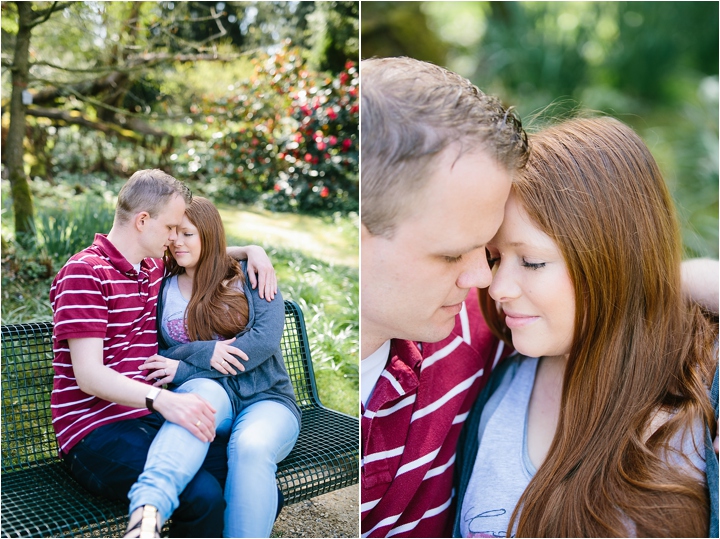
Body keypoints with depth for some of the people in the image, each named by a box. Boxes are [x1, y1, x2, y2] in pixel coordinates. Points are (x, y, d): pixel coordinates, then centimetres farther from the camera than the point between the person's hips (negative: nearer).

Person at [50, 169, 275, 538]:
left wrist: (251, 251, 15)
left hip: (147, 418, 7)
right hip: (97, 431, -7)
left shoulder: (154, 268, 16)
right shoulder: (84, 273, -9)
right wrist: (163, 399, -34)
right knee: (204, 496, -31)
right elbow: (89, 376, -18)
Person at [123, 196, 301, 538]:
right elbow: (154, 357, 8)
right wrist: (204, 353, -13)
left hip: (265, 399, 0)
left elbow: (266, 339, -7)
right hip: (208, 393, 0)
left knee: (251, 448, -36)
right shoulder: (164, 289, 14)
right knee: (205, 391, -38)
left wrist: (183, 369, -12)